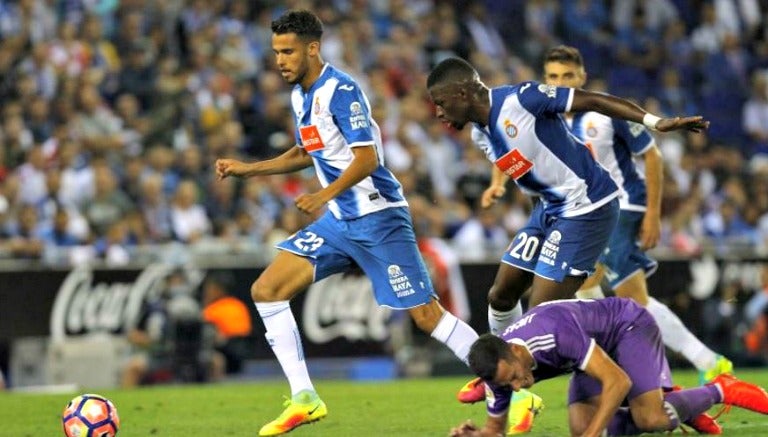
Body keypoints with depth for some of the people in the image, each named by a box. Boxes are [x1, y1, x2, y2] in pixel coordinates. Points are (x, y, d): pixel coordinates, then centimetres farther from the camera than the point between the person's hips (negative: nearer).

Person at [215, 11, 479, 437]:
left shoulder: (340, 90, -17)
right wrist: (247, 169, 18)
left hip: (377, 218, -9)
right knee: (266, 291, -2)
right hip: (338, 222, 9)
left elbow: (367, 159, -23)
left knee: (425, 315, -10)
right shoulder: (300, 95, 10)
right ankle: (304, 399, 1)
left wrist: (326, 194, -35)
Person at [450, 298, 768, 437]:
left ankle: (720, 390, 3)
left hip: (629, 325, -7)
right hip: (598, 348, 7)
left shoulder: (558, 331, -42)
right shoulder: (499, 370, -21)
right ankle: (678, 405, 7)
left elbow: (618, 381, -40)